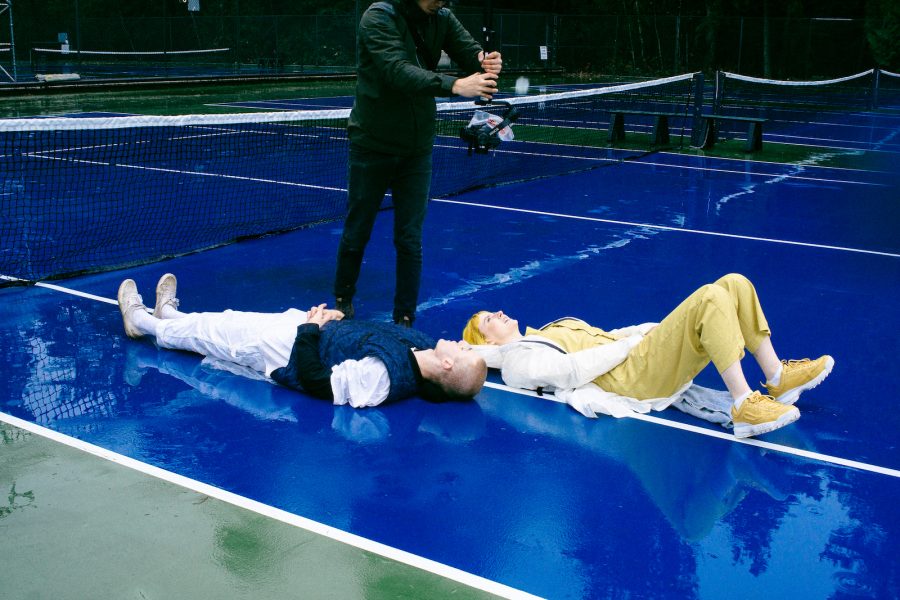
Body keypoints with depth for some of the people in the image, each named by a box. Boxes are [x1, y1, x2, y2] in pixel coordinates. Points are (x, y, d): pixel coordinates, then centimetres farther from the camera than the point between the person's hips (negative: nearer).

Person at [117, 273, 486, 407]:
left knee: (209, 329, 14)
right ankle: (168, 315, 54)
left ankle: (141, 321, 44)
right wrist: (342, 319, -1)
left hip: (289, 353, -7)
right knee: (233, 320, 26)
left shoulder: (381, 374, -41)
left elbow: (317, 383, -31)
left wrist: (311, 331, -23)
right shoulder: (424, 346, -17)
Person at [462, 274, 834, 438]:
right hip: (631, 378, -9)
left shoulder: (540, 336, 29)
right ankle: (744, 406, -32)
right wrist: (632, 340, -10)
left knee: (734, 285, -2)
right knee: (710, 299, -29)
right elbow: (574, 369, -13)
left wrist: (645, 329, 11)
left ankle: (778, 377, -2)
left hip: (642, 354, 9)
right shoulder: (518, 361, 2)